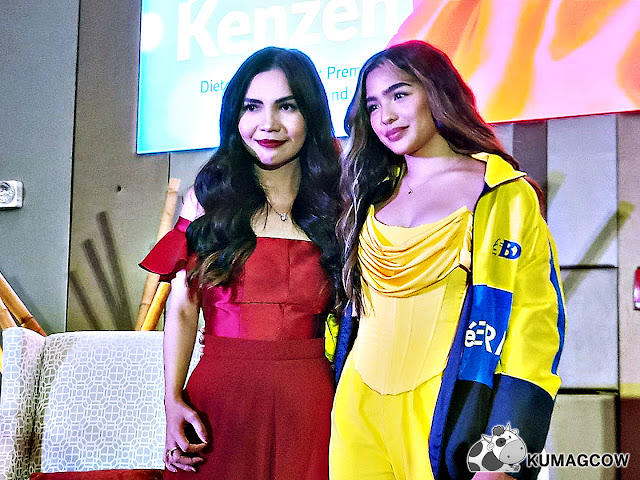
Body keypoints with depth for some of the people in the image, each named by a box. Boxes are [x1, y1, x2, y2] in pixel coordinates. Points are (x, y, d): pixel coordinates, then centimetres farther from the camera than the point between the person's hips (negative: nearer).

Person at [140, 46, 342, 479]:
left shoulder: (334, 204, 5)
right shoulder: (209, 196, 5)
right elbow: (183, 307, 1)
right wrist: (174, 400, -8)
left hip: (308, 399, 1)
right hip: (220, 398, 0)